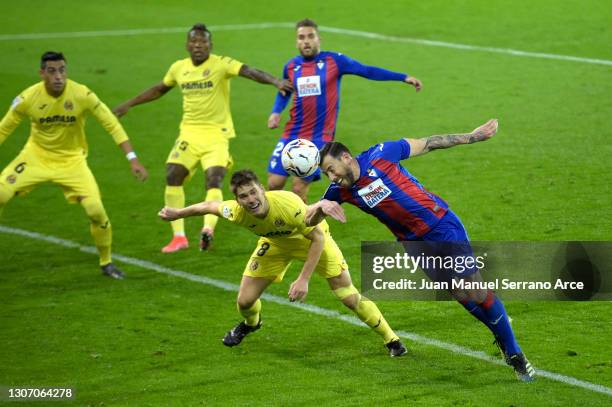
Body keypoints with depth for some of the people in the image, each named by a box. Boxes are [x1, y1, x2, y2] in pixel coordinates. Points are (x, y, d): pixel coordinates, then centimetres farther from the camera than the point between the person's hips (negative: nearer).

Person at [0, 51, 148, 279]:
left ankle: (106, 263, 10)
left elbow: (112, 125, -14)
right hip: (36, 156, 1)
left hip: (71, 160, -1)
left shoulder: (82, 95, -21)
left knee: (96, 210, -16)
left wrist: (132, 159, -20)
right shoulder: (28, 98, -18)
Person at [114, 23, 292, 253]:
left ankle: (208, 228, -34)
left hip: (216, 135, -5)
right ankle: (179, 236, 1)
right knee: (172, 177, -6)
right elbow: (159, 90, 24)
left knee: (214, 180, -22)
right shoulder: (178, 68, 6)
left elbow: (250, 72, -25)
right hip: (189, 133, 5)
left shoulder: (221, 64, -10)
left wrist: (275, 81, -43)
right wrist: (129, 104, 27)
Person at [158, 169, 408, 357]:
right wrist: (177, 214, 4)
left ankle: (391, 339, 12)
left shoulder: (289, 204, -42)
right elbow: (210, 206, -9)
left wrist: (304, 279, -31)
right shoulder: (236, 213, -32)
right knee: (245, 301, -2)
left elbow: (318, 238, -29)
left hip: (312, 239, -3)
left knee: (349, 297, -9)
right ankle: (250, 323, 38)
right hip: (275, 243, 3)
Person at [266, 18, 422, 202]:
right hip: (292, 135, 4)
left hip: (319, 137, -4)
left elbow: (367, 71, -3)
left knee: (299, 186, -10)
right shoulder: (291, 66, 7)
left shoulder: (333, 61, -4)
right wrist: (276, 112, 7)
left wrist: (404, 77, -7)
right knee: (274, 183, -3)